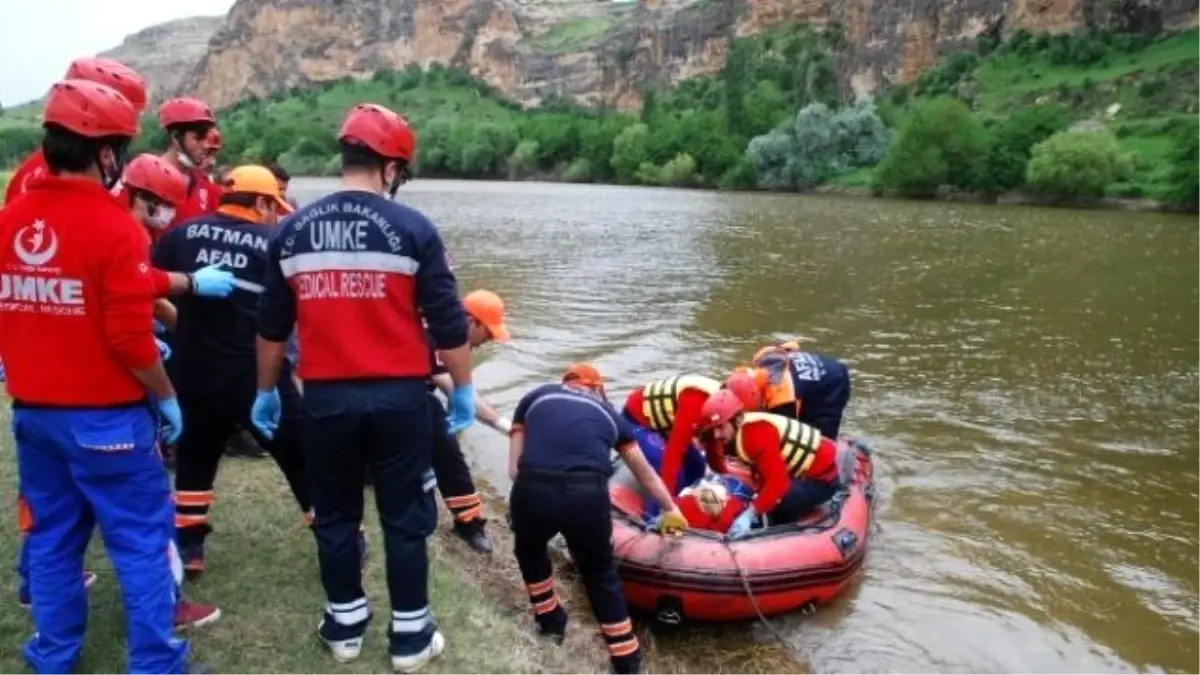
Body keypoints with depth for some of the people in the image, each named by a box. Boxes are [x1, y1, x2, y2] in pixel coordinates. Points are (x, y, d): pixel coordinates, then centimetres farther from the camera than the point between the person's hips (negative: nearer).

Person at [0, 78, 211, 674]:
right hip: (104, 415, -7)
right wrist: (166, 397, -5)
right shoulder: (113, 224, -17)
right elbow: (129, 336, -19)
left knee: (51, 538, 19)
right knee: (142, 539, 5)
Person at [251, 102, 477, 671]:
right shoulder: (413, 229, -8)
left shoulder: (292, 231, 3)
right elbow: (447, 323, -7)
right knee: (405, 518, 9)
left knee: (335, 515, 18)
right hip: (398, 396, -3)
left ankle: (344, 625, 31)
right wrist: (463, 389, 4)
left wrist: (266, 392, 21)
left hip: (325, 397, 3)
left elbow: (271, 326, 9)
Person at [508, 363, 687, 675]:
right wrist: (671, 511, 58)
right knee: (601, 573, 27)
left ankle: (550, 620, 46)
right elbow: (647, 475, 43)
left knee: (529, 550, 35)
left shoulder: (536, 397, 27)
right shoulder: (609, 412, 30)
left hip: (533, 491, 0)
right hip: (588, 496, 1)